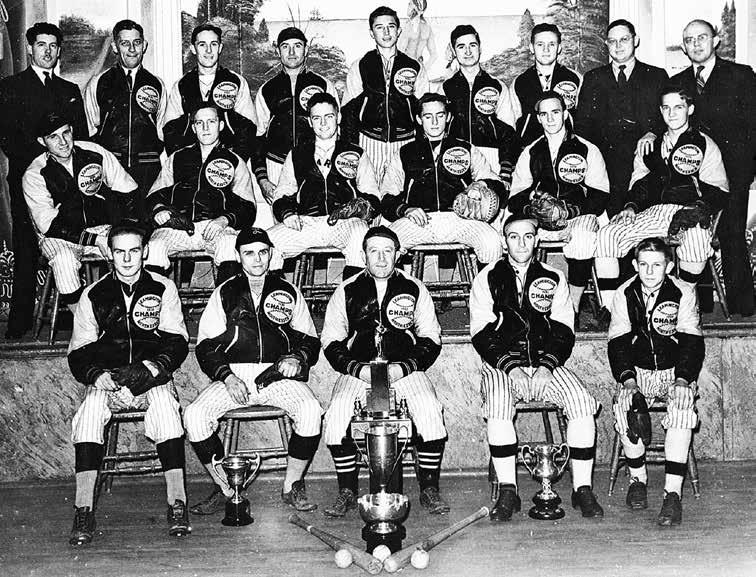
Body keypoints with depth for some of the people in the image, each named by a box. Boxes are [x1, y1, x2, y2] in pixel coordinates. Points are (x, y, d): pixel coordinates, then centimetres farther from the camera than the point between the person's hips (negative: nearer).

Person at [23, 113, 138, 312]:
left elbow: (129, 193, 1)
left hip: (105, 229, 2)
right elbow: (49, 226, -13)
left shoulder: (95, 153, -4)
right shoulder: (34, 175, -9)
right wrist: (96, 240, -23)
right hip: (60, 236, -1)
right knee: (64, 259, -36)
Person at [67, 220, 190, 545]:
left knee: (165, 404, -34)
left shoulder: (163, 289, 8)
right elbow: (78, 354, 6)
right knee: (91, 407, -31)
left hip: (153, 379, -1)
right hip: (106, 379, 1)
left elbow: (178, 342, 2)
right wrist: (101, 376, -15)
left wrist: (151, 368, -16)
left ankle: (177, 505, -35)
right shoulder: (93, 295, 9)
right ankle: (83, 512, -32)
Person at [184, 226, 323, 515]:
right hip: (233, 375, 1)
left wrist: (297, 359, -6)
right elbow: (205, 346, 8)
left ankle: (292, 486, -10)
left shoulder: (288, 292, 15)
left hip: (279, 376, 0)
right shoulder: (225, 293, 13)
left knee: (311, 410, -30)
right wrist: (227, 377, -8)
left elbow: (310, 341, 17)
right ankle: (225, 488, -6)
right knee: (194, 415, -25)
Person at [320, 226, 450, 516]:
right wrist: (358, 369, -8)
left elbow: (431, 338, 9)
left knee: (430, 410, -28)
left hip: (406, 370, 0)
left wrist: (404, 368, -8)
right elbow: (331, 341, 8)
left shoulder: (414, 288, 10)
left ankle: (429, 489, -13)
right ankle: (347, 492, -11)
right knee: (336, 414, -27)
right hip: (357, 370, 1)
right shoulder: (347, 291, 10)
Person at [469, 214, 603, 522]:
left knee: (582, 402, -24)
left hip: (547, 363, 2)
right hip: (502, 364, -2)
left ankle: (582, 488, -14)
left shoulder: (554, 278, 12)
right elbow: (482, 333, 0)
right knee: (498, 406, -33)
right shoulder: (488, 278, 7)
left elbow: (563, 331, 6)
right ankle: (507, 492, -23)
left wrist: (547, 366, -12)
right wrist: (510, 366, -14)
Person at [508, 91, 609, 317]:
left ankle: (573, 306, -23)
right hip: (538, 221, 2)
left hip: (578, 216, -2)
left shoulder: (588, 150, 10)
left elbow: (600, 197, 2)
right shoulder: (530, 154, 18)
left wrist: (570, 211, -14)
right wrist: (532, 209, -13)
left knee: (583, 236, -37)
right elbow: (515, 200, 10)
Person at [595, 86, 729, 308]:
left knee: (697, 235, -40)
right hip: (651, 212, 4)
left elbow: (719, 192, 3)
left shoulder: (704, 144, 12)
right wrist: (630, 206, 1)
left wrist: (699, 208, -16)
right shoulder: (651, 144, 25)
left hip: (688, 213, -3)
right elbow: (638, 183, 22)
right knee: (606, 235, -21)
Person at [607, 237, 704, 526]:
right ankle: (637, 478, -8)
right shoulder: (624, 295, 0)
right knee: (623, 405, -29)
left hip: (675, 371, -1)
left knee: (682, 405, -32)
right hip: (638, 371, 1)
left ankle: (673, 493, -31)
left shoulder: (683, 293, -3)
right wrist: (627, 379, -17)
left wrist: (683, 380, -21)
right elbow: (618, 342, -1)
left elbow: (692, 342, -6)